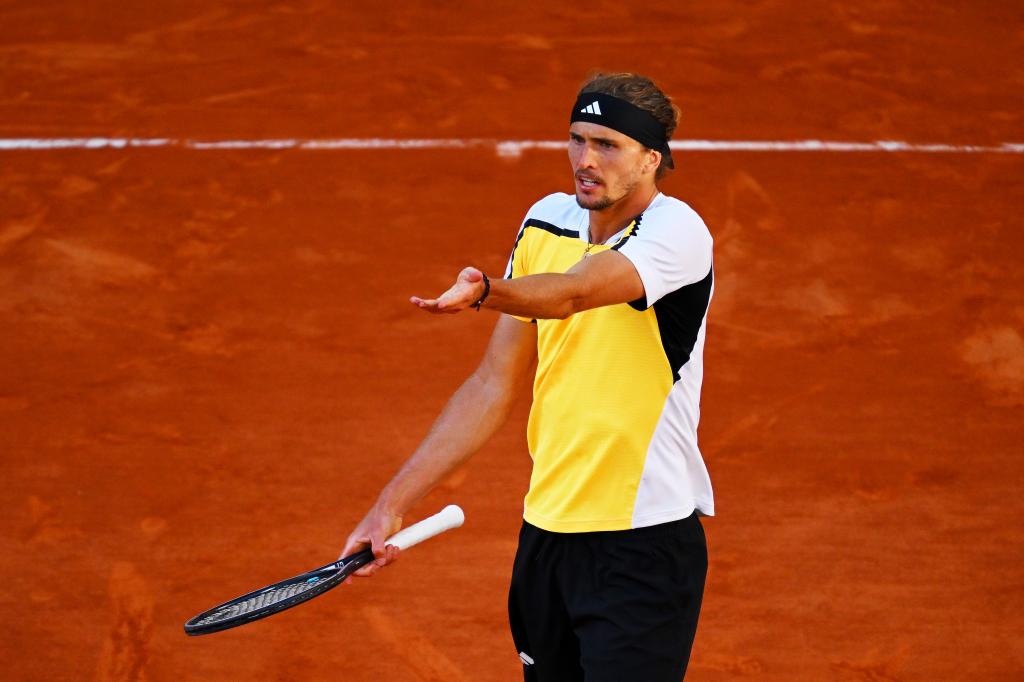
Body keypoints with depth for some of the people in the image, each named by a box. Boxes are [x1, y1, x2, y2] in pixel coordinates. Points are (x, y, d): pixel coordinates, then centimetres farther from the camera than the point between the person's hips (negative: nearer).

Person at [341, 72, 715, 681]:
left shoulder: (676, 230, -13)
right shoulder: (547, 221, 7)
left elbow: (573, 291, -33)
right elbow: (495, 385, 10)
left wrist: (486, 290, -54)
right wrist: (393, 504, 5)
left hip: (646, 545, -6)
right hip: (546, 533, 6)